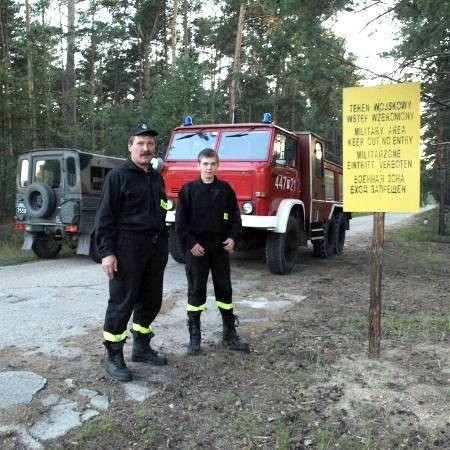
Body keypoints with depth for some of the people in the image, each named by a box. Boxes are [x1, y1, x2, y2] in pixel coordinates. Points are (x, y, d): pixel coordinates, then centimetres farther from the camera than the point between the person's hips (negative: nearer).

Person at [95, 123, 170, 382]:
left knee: (151, 300, 13)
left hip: (155, 248, 7)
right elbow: (105, 217, -10)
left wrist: (164, 245, 16)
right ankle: (113, 356, 10)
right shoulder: (118, 175, -6)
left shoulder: (156, 177, 15)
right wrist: (107, 252, -17)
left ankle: (141, 347, 28)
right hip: (128, 247, -7)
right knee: (122, 302, -2)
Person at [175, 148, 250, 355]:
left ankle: (229, 333, 19)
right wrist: (190, 243, -12)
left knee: (224, 289, 8)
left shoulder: (225, 189, 5)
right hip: (196, 248, -2)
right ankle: (194, 336, 14)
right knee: (196, 290, 4)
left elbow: (234, 215, 9)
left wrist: (232, 237, -4)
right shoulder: (188, 189, -3)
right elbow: (180, 220, -5)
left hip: (220, 247, 3)